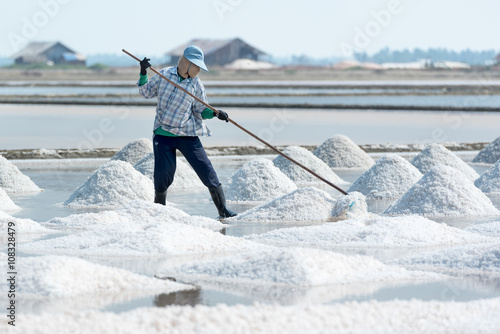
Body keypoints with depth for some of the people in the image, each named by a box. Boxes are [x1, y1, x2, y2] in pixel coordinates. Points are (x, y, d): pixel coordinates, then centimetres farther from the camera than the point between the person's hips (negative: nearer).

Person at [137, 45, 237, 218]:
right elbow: (146, 92, 12)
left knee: (206, 171, -8)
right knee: (162, 175, -7)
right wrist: (143, 74, -3)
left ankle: (222, 209, 1)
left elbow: (201, 111, 4)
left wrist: (215, 113, -15)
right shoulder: (164, 75, 2)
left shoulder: (196, 84, 1)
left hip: (187, 135, 0)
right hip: (163, 134, 0)